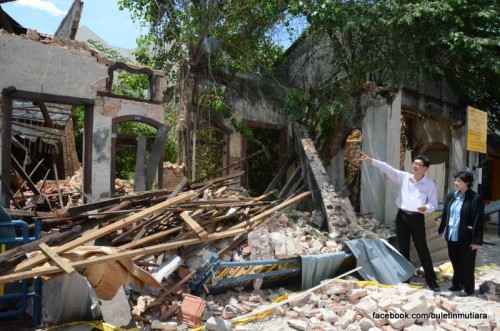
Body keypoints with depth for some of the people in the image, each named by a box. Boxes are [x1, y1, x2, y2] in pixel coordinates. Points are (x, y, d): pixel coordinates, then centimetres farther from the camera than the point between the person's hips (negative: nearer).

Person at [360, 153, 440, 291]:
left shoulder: (430, 184, -1)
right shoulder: (404, 177, 2)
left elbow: (433, 204, 1)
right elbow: (387, 169, -9)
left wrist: (426, 208, -22)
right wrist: (371, 160, -20)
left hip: (417, 218, -2)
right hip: (402, 216, 2)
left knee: (422, 249, 2)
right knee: (403, 249, 12)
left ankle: (431, 280, 12)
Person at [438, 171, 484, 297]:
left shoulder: (476, 198, -15)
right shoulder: (451, 195, 5)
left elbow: (478, 221, -16)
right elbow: (445, 213, 13)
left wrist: (476, 240, -17)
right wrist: (442, 229, 16)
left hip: (466, 238, -6)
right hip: (452, 236, 6)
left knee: (466, 264, 9)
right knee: (455, 262, 19)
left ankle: (467, 288, 25)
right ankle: (457, 283, 35)